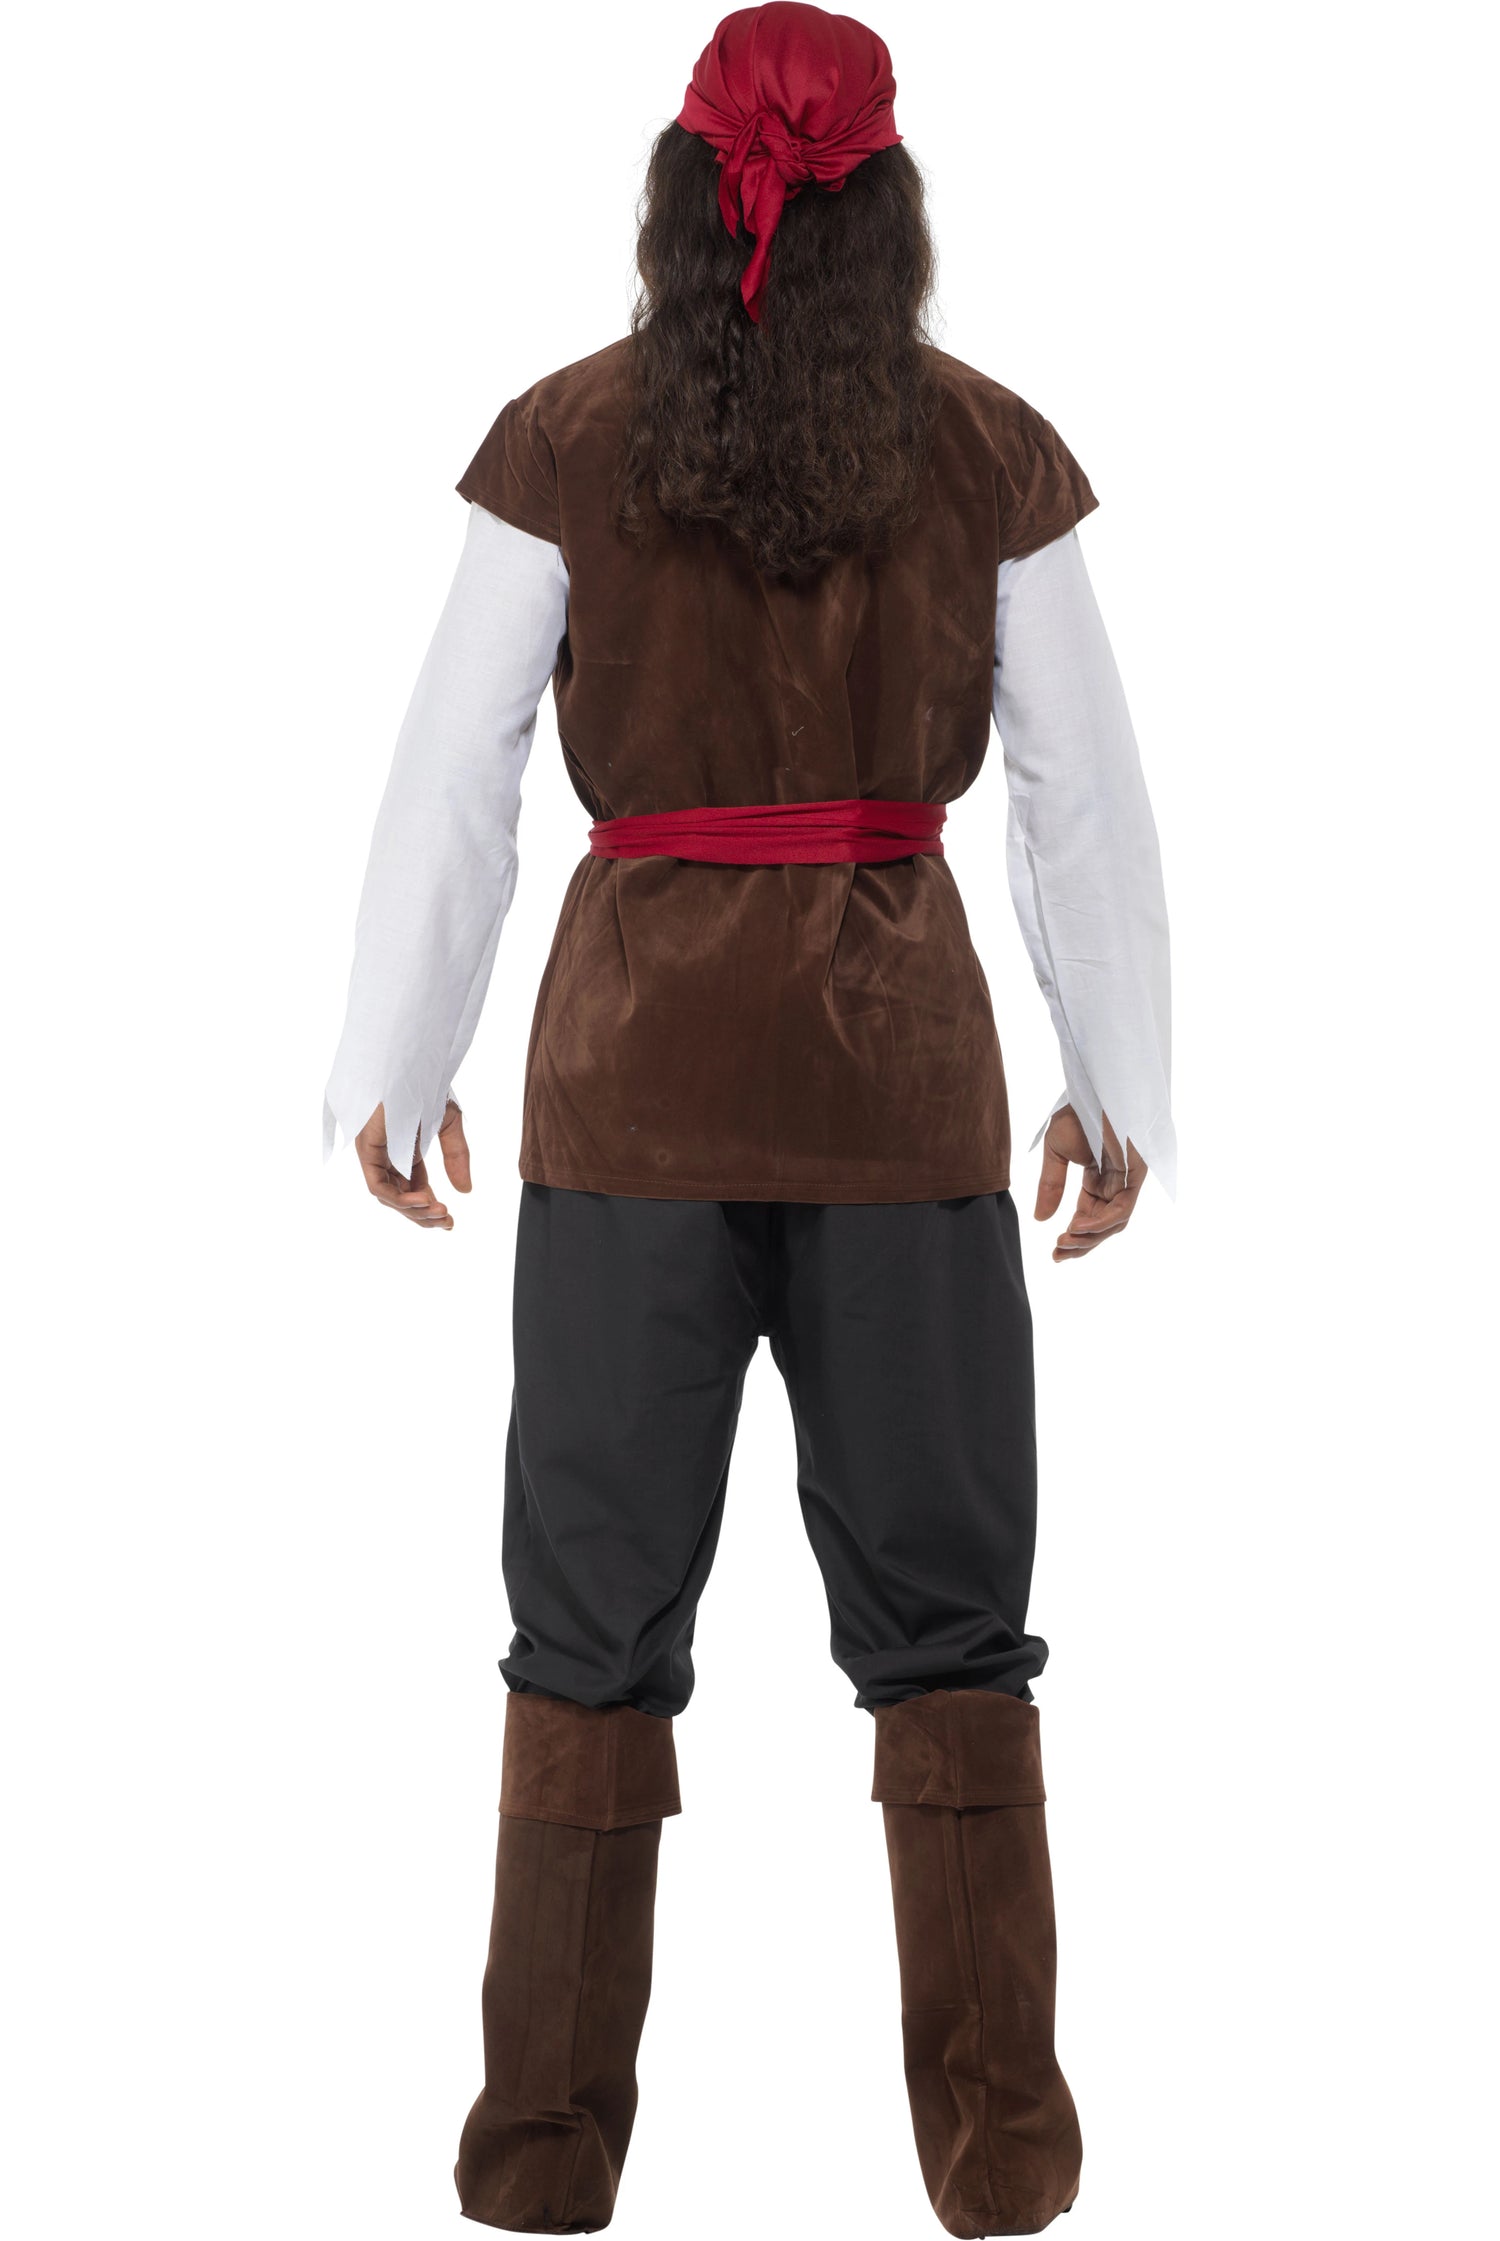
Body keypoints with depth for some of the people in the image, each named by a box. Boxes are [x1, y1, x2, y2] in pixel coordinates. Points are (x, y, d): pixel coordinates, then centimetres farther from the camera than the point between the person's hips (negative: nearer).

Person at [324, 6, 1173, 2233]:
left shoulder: (568, 444, -4)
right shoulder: (990, 453, -1)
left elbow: (457, 778, -3)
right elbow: (1089, 799, 1)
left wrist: (391, 1065, 7)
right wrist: (1124, 1085, 10)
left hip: (639, 1059, 0)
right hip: (905, 1064, 1)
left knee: (597, 1608, 9)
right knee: (942, 1606, 10)